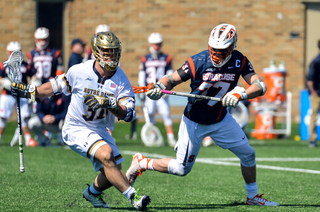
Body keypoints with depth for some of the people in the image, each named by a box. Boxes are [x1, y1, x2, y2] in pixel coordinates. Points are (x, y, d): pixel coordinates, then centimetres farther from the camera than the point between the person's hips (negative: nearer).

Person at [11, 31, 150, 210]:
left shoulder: (121, 79, -10)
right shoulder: (79, 71, -14)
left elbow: (129, 114, -15)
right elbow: (58, 86, 5)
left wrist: (110, 105, -33)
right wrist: (29, 91, 6)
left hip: (100, 129, 5)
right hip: (76, 128, -5)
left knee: (113, 172, 4)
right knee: (106, 154, -28)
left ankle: (93, 192, 37)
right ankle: (133, 196, -23)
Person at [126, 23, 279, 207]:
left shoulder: (239, 61, -16)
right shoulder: (198, 62, -25)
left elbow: (260, 85, -24)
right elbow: (172, 79, -18)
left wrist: (240, 94, -44)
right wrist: (159, 87, -42)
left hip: (221, 119, 4)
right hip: (194, 122, -4)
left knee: (248, 154, 5)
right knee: (182, 169, 1)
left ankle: (253, 197, 25)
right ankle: (141, 163, 23)